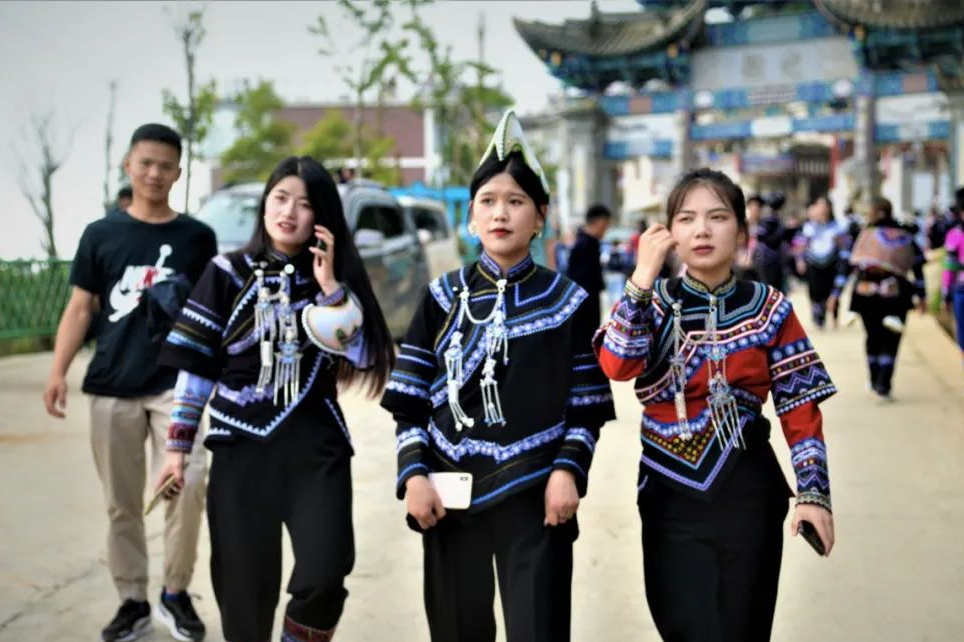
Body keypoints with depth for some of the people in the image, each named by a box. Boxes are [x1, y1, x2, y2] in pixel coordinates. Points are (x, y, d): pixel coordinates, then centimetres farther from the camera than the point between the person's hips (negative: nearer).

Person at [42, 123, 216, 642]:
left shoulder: (197, 237, 6)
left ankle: (175, 593, 3)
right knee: (122, 502, 6)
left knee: (188, 484, -16)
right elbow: (80, 309, 6)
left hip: (176, 383, -1)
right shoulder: (101, 234, 7)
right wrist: (58, 371, -5)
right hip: (111, 387, 1)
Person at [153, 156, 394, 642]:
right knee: (245, 589, 2)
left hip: (318, 448, 1)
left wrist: (330, 287, -10)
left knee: (324, 577, -13)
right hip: (242, 449, 0)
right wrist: (177, 445, 0)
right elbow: (195, 367, 3)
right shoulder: (227, 273, 3)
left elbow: (361, 359, -3)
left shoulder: (336, 279, 8)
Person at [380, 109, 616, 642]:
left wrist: (568, 471, -11)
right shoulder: (442, 298, 7)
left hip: (535, 496, -2)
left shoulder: (568, 302, 3)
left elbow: (588, 407, 2)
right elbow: (410, 402, 5)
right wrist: (414, 474, -6)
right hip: (451, 495, 2)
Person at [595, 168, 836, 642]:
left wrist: (812, 491, -7)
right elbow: (616, 366, -20)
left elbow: (800, 406, 0)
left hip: (748, 493, 1)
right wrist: (644, 275, -22)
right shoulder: (652, 301, -1)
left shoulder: (768, 308, 0)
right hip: (672, 496, 0)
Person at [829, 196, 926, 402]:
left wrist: (836, 293, -1)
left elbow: (848, 265, -4)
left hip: (867, 295, 0)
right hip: (896, 297, 0)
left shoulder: (865, 234, 0)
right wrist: (921, 296, 17)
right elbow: (918, 268, 9)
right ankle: (883, 387, -4)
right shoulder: (907, 236, 8)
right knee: (891, 342, 6)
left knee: (873, 338, 17)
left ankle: (875, 382, 27)